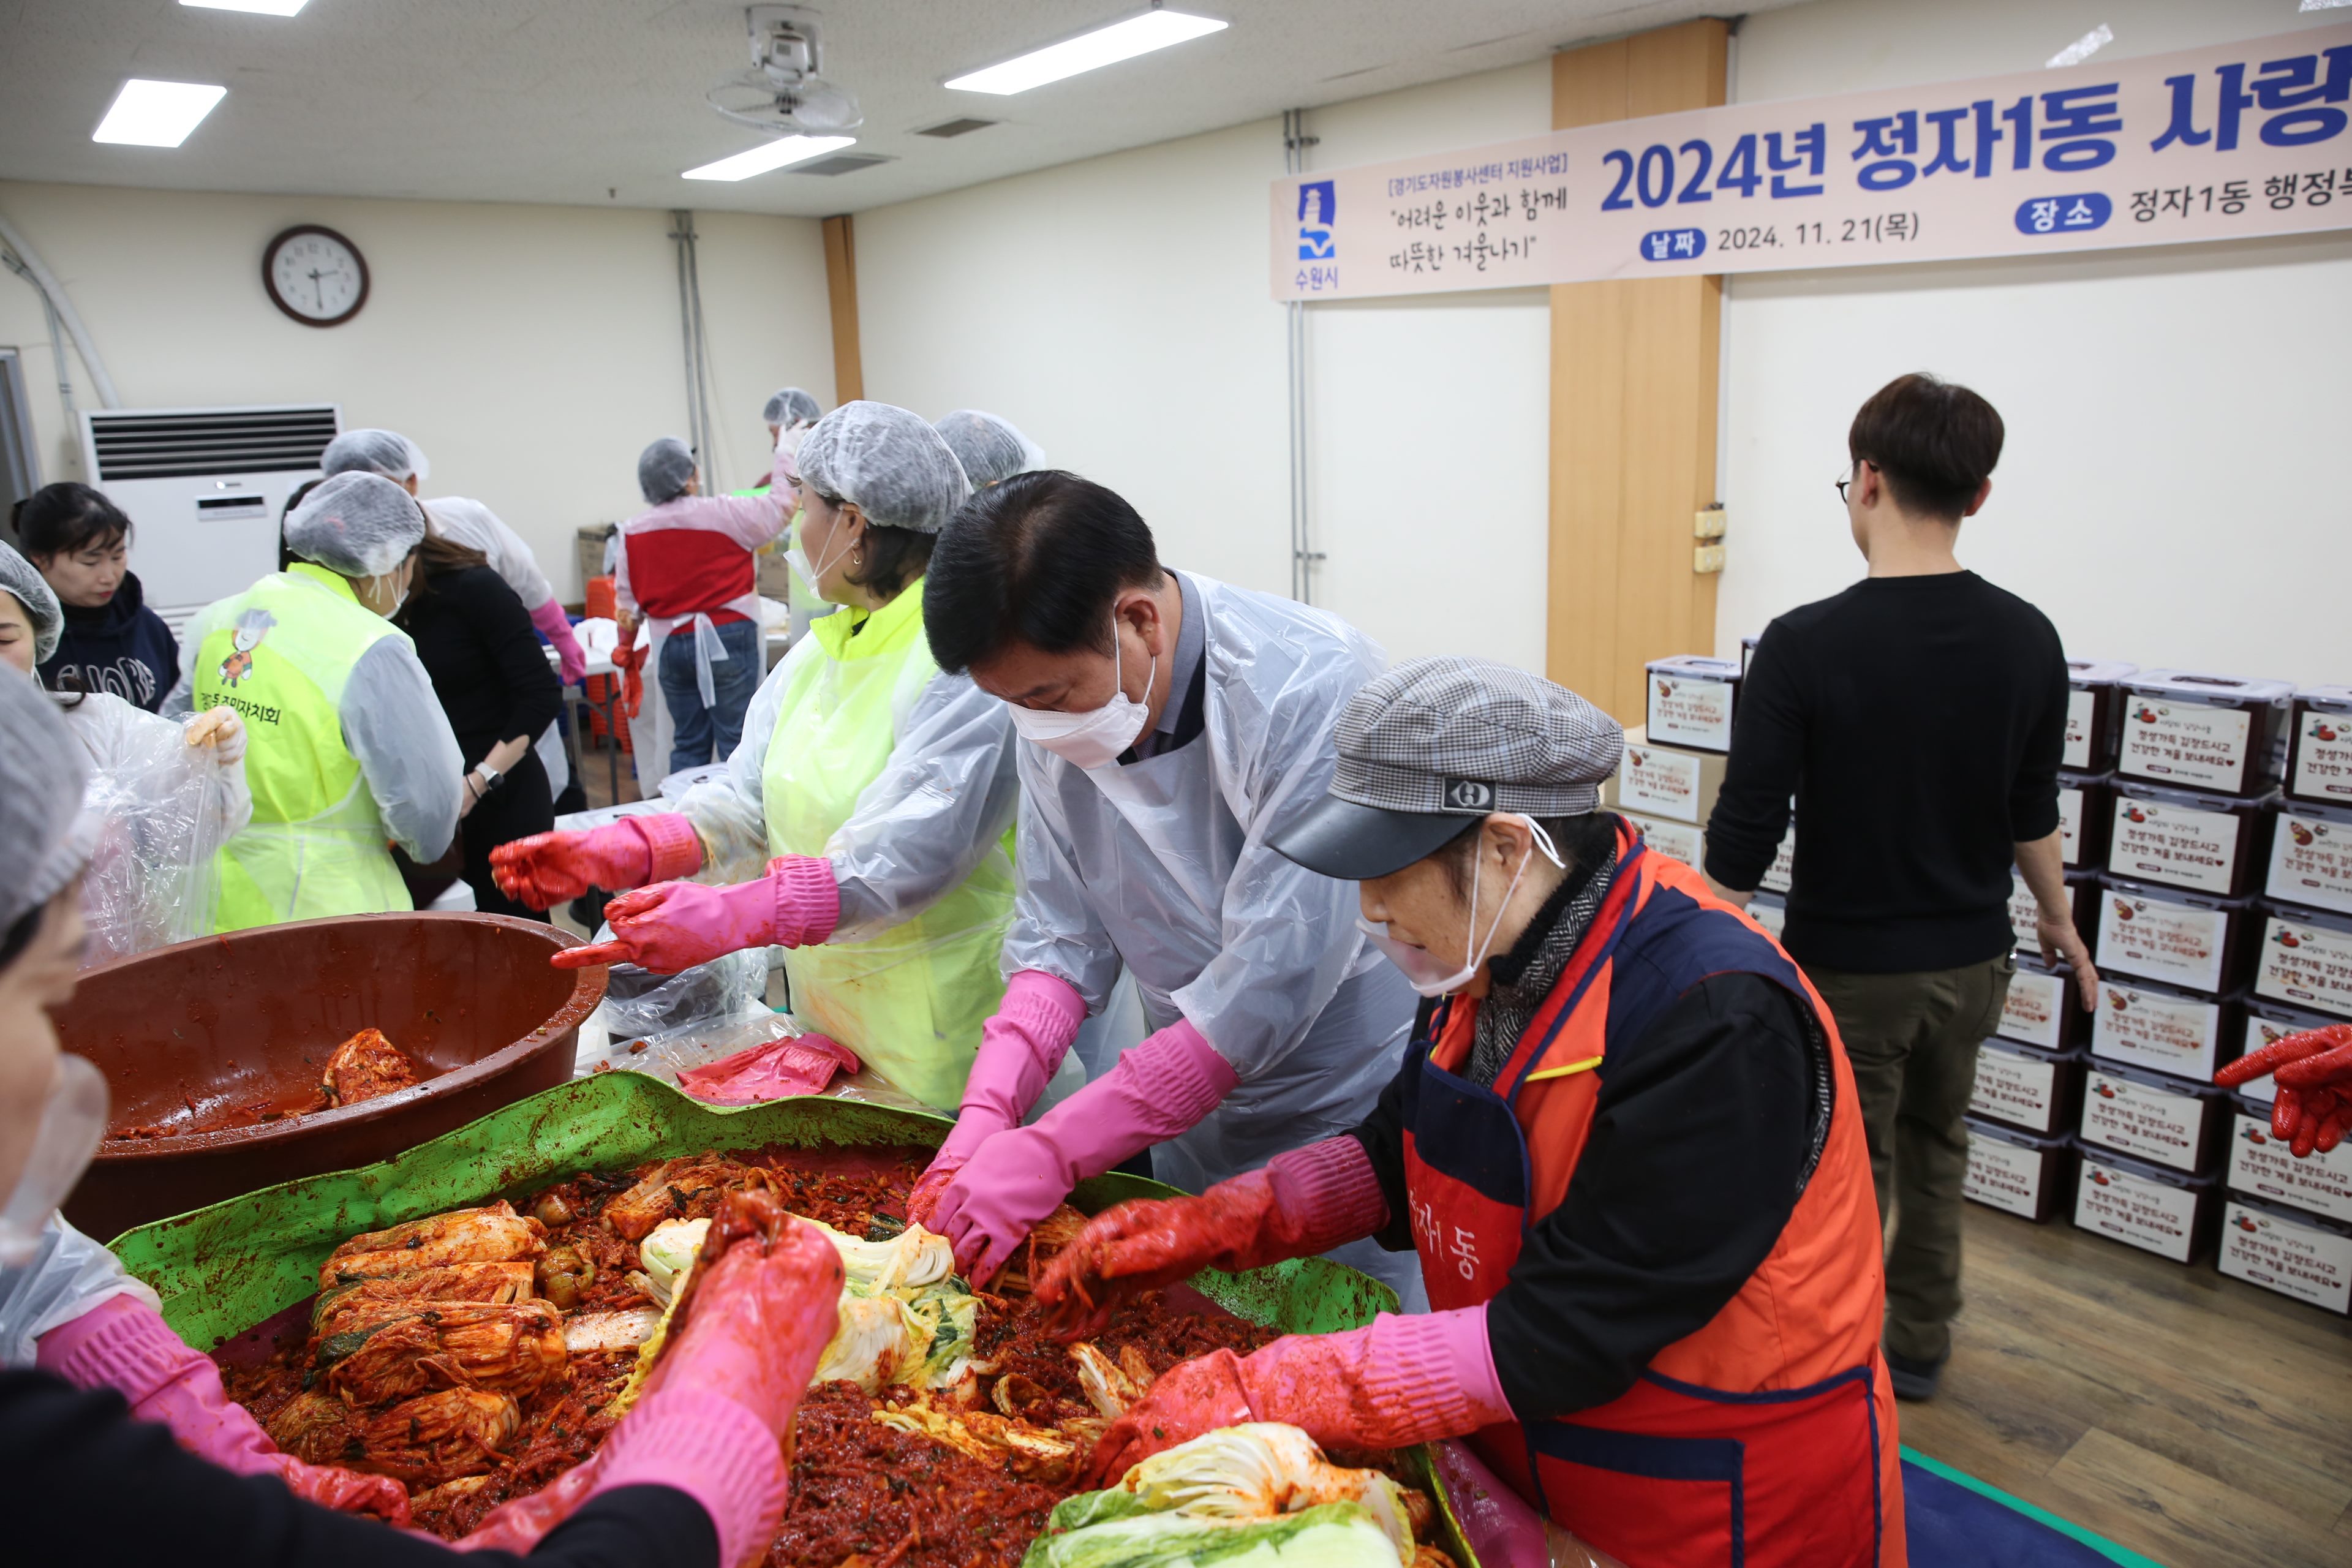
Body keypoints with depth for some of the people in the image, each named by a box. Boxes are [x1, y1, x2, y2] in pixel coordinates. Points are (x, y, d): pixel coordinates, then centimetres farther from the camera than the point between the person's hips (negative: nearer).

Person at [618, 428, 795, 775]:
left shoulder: (633, 532, 1)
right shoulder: (723, 514, -12)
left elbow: (627, 598, 9)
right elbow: (782, 504, 0)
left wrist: (627, 642, 26)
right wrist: (787, 451, 12)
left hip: (671, 646, 5)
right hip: (727, 639, -4)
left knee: (688, 743, 13)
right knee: (736, 740, 0)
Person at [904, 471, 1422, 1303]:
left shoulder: (1315, 691, -29)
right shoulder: (1060, 712, -7)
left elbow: (1268, 990, -30)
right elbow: (1062, 936, -1)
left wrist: (1049, 1153, -27)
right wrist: (987, 1111, -16)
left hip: (1357, 1125, -5)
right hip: (1191, 1111, 6)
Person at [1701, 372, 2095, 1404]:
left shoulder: (1806, 645, -21)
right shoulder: (2028, 641, -5)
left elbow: (1744, 838, -19)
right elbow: (2032, 814, 7)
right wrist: (2060, 924, 24)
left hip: (1848, 968, -5)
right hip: (1971, 959, 5)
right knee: (1935, 1152, 23)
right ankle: (1917, 1347, 38)